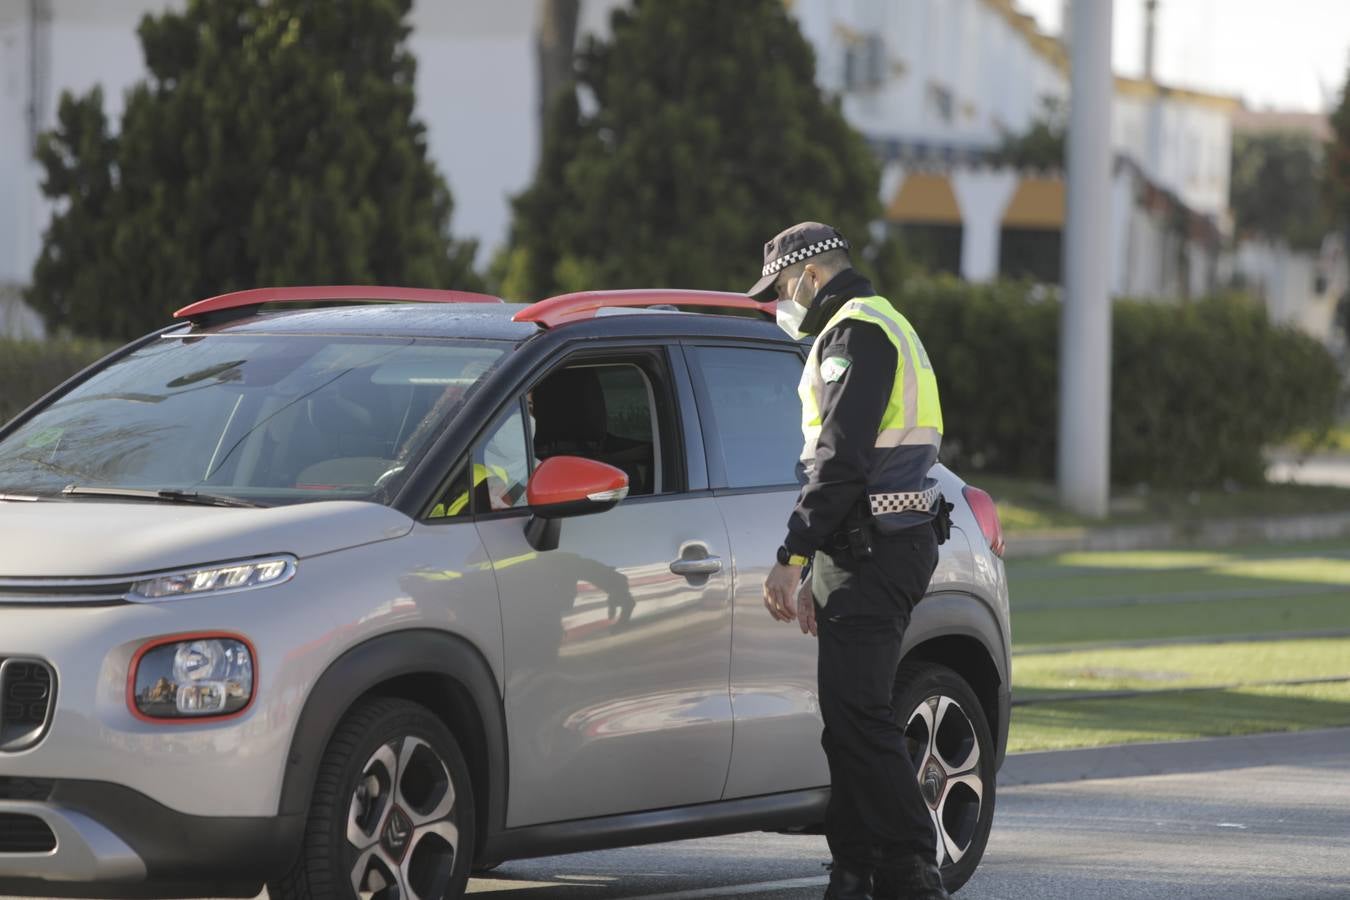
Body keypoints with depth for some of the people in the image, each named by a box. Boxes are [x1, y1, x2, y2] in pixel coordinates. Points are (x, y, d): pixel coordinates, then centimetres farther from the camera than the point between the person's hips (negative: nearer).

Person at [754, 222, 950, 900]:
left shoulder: (857, 332, -10)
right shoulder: (877, 328, 25)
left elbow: (839, 458, -20)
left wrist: (791, 559, -20)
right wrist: (813, 574, 27)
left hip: (875, 554, -11)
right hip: (870, 552, 11)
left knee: (857, 712, -14)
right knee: (851, 713, 10)